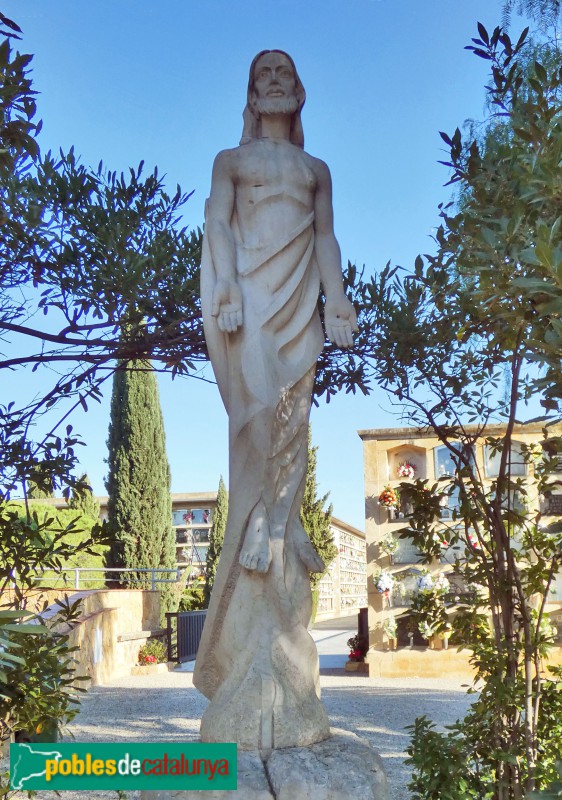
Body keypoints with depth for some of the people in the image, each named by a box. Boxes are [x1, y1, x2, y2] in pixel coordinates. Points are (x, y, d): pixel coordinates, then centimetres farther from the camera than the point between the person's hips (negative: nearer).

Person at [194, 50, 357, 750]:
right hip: (250, 292, -2)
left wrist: (337, 303, 1)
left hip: (299, 299, 2)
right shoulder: (231, 160, 19)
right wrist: (225, 290, -12)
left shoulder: (316, 169, 25)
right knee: (258, 418, -17)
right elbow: (218, 224, 4)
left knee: (290, 427, -8)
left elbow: (326, 239, 16)